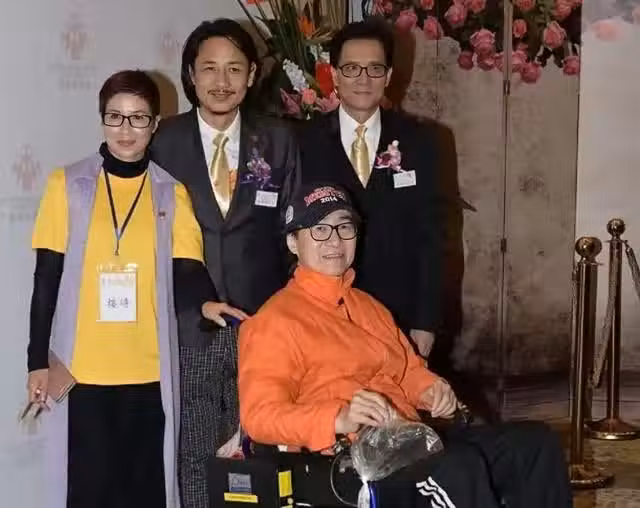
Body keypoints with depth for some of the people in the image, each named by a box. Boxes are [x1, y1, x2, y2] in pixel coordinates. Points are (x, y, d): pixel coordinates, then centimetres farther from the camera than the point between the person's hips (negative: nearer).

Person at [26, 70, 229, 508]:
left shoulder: (172, 193, 5)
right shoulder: (67, 185, 2)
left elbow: (186, 272, -4)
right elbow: (47, 279, 2)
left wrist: (205, 304, -26)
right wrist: (38, 360, -1)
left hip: (150, 372, 1)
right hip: (82, 371, -1)